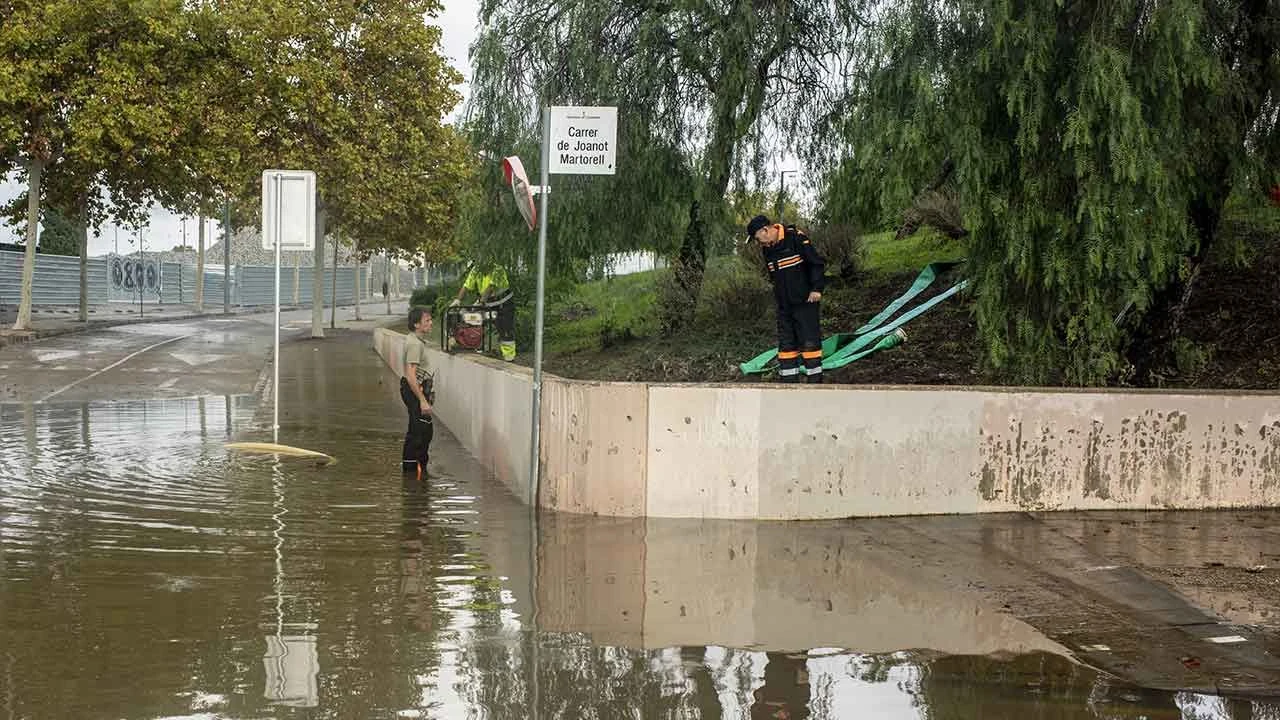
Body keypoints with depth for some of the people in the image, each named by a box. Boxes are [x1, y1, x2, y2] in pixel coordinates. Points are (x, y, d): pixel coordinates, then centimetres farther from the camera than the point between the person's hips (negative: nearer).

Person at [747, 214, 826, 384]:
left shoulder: (796, 238, -14)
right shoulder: (767, 248, 10)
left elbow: (817, 263, -13)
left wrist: (816, 288, -16)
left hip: (806, 301, -7)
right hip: (784, 305, 7)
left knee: (810, 342, -7)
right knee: (786, 343, 7)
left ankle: (815, 381, -2)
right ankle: (789, 381, 11)